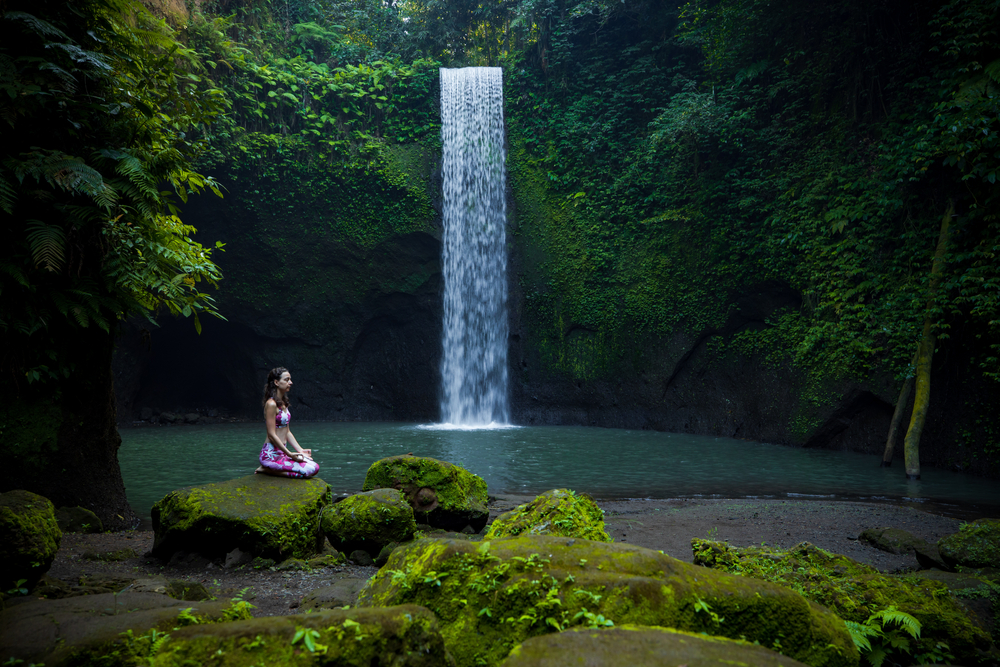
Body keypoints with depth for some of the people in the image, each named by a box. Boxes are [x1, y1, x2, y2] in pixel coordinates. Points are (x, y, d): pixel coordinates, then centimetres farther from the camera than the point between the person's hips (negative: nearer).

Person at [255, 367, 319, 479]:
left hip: (282, 452, 9)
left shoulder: (283, 403, 14)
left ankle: (269, 469, 6)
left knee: (315, 466, 0)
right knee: (310, 470, -17)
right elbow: (272, 434, -18)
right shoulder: (271, 404, -15)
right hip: (271, 455, -9)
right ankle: (267, 469, -6)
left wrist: (300, 450, 7)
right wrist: (290, 454, -17)